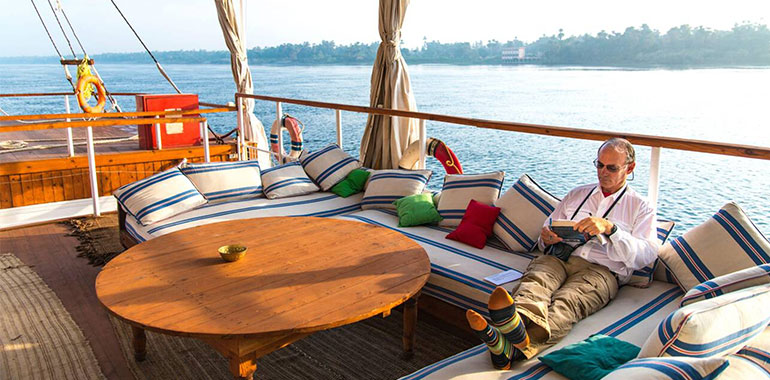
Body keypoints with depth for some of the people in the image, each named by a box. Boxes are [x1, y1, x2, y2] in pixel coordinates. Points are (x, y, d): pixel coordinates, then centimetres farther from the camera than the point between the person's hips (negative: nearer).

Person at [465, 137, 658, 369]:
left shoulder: (641, 208, 19)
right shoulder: (577, 194, 30)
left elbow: (647, 254, 1)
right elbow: (546, 233, 28)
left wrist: (610, 228, -14)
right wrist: (547, 239, 2)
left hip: (600, 269, -3)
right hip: (557, 257, 4)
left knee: (566, 302, -36)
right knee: (534, 281, -34)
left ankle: (511, 349, -65)